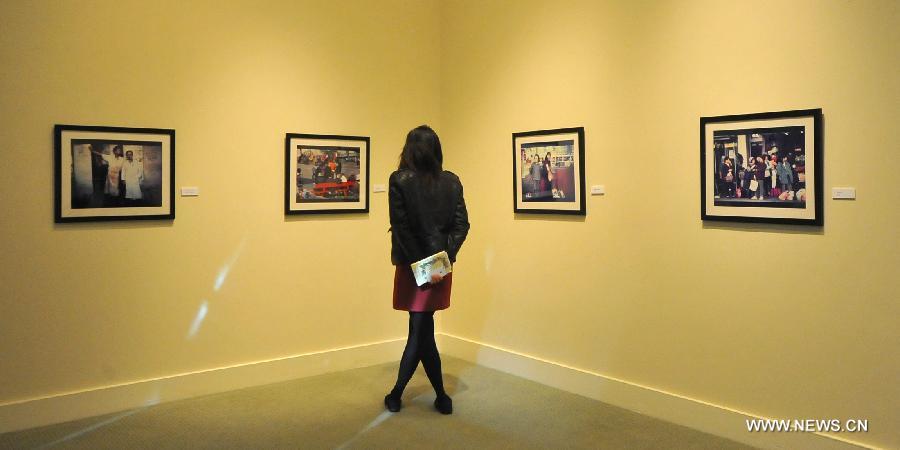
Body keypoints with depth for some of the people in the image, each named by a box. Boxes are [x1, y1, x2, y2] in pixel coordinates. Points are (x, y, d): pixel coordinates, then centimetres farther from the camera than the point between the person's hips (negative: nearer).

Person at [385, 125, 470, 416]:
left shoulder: (399, 180, -8)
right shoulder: (452, 182, 3)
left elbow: (401, 227, -13)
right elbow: (461, 225, -1)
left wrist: (421, 264, -10)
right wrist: (445, 256, -4)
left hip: (413, 265, -4)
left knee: (422, 331, 8)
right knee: (420, 330, 11)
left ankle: (441, 396, 16)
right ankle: (396, 395, 18)